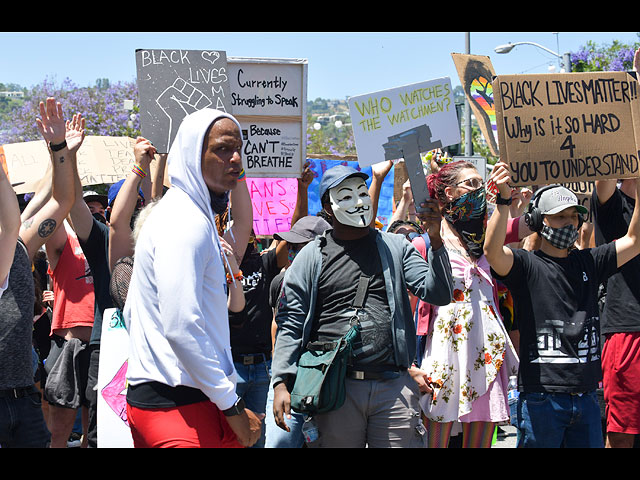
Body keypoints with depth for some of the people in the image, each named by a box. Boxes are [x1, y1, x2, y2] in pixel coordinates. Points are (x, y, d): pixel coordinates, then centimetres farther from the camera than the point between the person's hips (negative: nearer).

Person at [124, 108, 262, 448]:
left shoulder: (184, 213, 19)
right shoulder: (188, 222, -14)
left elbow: (132, 313, 22)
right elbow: (181, 326, -23)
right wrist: (232, 406, -18)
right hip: (180, 403, -10)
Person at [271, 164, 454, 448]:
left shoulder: (395, 248, 11)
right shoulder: (311, 257, 6)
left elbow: (438, 294, 1)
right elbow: (291, 325, 3)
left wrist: (435, 241, -13)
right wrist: (281, 384, -7)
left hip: (394, 385, 1)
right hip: (335, 388, -1)